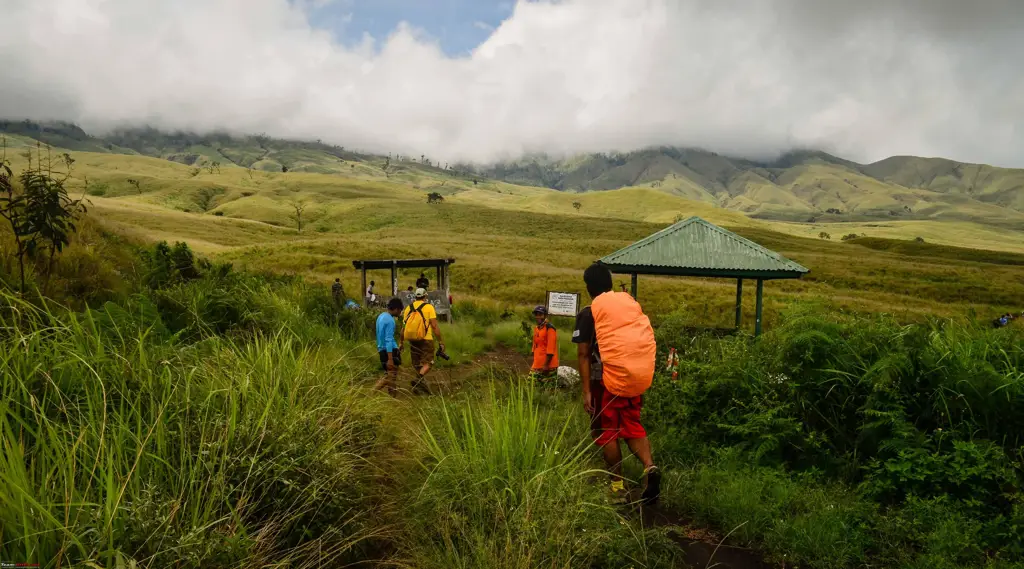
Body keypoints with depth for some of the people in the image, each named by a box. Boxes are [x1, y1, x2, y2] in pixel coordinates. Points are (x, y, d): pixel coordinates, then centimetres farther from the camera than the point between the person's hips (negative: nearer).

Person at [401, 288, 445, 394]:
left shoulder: (408, 308, 10)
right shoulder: (429, 307, -3)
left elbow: (403, 326, 12)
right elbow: (434, 326, -10)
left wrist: (401, 342, 20)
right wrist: (440, 341, -6)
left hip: (412, 340, 5)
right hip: (426, 339, -5)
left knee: (417, 364, 15)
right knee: (428, 362, -2)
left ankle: (421, 385, 16)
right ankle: (419, 379, -26)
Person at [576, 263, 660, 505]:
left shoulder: (589, 313, -1)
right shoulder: (631, 300, 12)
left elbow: (584, 355, -6)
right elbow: (645, 334, 17)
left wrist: (586, 392, -4)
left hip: (613, 374, -5)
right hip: (642, 374, 5)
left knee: (607, 430, 12)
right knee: (632, 425, 20)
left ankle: (618, 486, 15)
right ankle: (649, 466, -1)